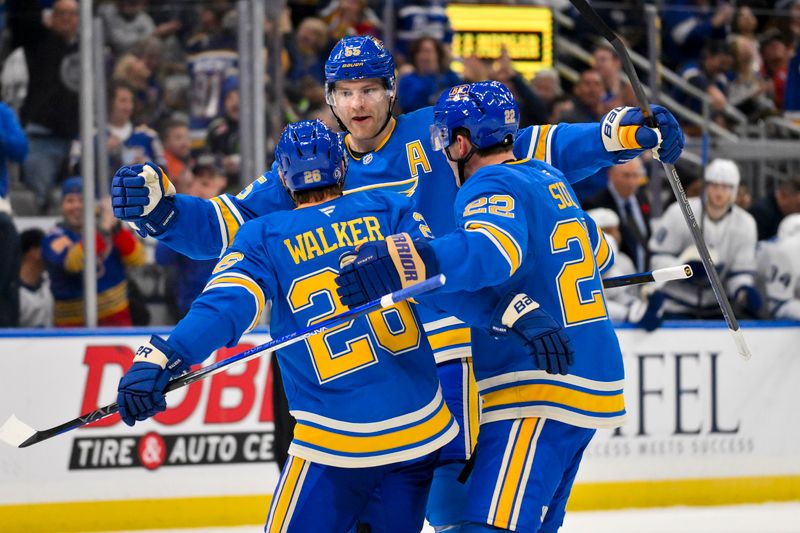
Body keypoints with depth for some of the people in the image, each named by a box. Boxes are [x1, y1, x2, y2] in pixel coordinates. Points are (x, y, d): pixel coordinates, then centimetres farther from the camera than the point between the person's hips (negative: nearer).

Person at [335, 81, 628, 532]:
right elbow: (597, 251, 33)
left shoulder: (493, 186, -9)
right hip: (593, 381, 10)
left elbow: (491, 249, -31)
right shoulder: (548, 179, 17)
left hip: (543, 392, -10)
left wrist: (402, 263, -41)